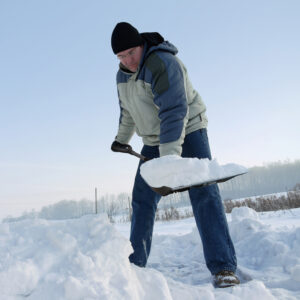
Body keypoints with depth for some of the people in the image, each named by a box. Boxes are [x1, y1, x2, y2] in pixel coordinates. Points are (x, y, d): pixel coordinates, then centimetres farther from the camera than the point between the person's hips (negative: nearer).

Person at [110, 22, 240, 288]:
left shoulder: (163, 64, -24)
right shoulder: (123, 74, 3)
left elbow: (174, 113, -33)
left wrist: (169, 157, -40)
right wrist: (122, 139, 29)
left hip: (188, 131, -7)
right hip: (153, 141, 7)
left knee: (203, 193, -19)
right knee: (142, 200, 3)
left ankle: (223, 268, -17)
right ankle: (135, 264, 12)